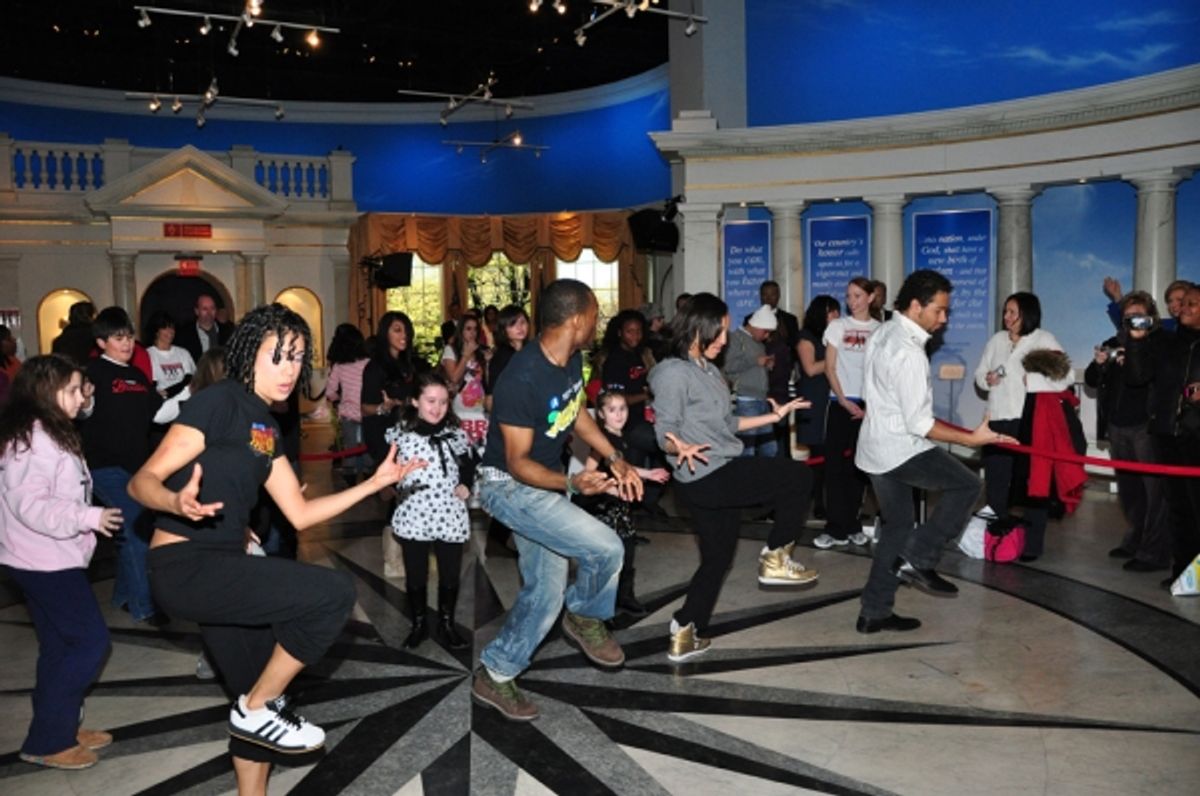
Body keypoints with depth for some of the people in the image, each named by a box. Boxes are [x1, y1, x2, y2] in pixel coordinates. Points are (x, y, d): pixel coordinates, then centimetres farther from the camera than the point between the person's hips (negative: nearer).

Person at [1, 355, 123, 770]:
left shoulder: (49, 435, 14)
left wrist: (86, 520, 19)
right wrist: (88, 517, -23)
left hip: (49, 559, 10)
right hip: (44, 561, -10)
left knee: (60, 645, 15)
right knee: (91, 640, -7)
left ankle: (59, 729, 24)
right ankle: (45, 741, 0)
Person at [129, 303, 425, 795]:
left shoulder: (266, 426, 13)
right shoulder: (219, 402, -13)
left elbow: (300, 514, 14)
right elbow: (143, 481, -17)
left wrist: (375, 483, 12)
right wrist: (177, 501, -40)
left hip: (219, 568, 9)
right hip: (185, 568, -9)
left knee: (261, 702, 16)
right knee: (334, 592, -18)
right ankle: (257, 708, 0)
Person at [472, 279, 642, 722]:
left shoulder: (572, 360, -6)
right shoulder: (522, 380, -31)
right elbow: (518, 462, -25)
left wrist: (615, 459, 3)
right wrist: (572, 483, -39)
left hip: (545, 480, 9)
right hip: (510, 486, -9)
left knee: (545, 591, 13)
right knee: (606, 548, -19)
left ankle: (494, 676, 27)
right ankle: (585, 617, 11)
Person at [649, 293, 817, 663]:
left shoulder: (710, 370, 15)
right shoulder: (674, 373, -14)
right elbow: (664, 433, -17)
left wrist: (774, 416, 21)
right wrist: (681, 448, -39)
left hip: (721, 478, 10)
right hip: (706, 477, -10)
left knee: (718, 557, 15)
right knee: (799, 476, -5)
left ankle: (685, 635, 22)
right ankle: (775, 558, 7)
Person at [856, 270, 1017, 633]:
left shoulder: (884, 333, 8)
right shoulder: (908, 352, -22)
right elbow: (918, 423, -23)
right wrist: (971, 438, -19)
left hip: (875, 448, 10)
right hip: (901, 449, -10)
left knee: (896, 525, 15)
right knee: (966, 485, 1)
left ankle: (874, 613, 19)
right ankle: (917, 558, -2)